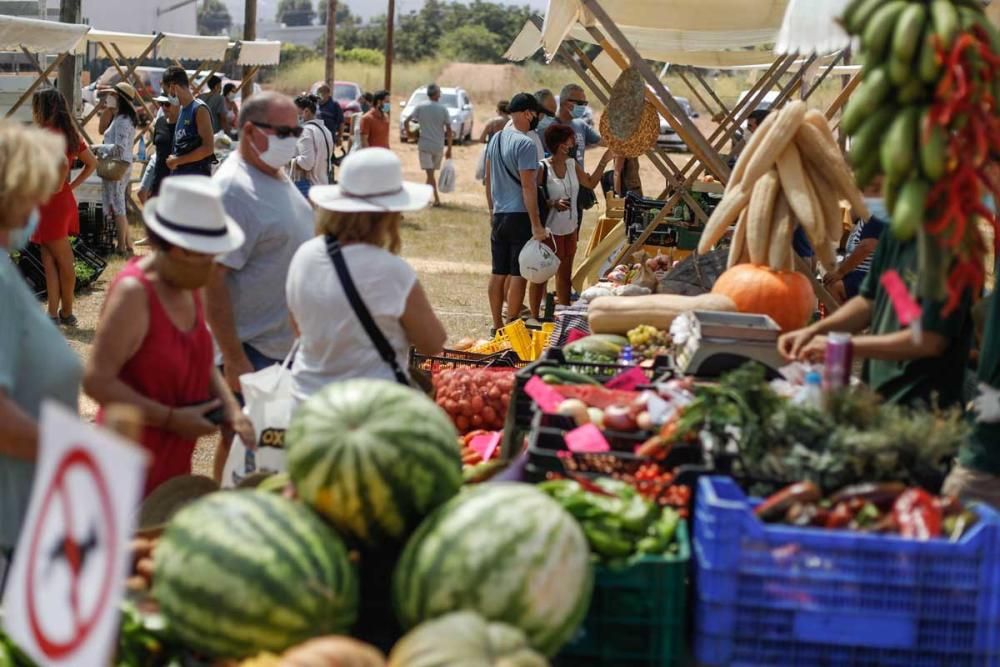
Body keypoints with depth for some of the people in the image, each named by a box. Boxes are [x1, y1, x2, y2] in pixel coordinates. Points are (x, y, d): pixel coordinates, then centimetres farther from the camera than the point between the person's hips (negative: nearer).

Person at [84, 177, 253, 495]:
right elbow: (97, 381, -23)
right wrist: (171, 419, -21)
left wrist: (230, 406, -1)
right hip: (135, 462, -8)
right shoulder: (133, 292, -21)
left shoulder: (188, 283, 5)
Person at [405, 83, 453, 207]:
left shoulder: (420, 107, -4)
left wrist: (408, 132, 12)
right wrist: (449, 148, 2)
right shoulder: (443, 109, -3)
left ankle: (436, 198, -12)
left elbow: (407, 121, -9)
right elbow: (449, 130, -4)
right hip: (438, 146, 1)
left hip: (424, 145, -1)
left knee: (430, 173, -3)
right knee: (432, 172, 16)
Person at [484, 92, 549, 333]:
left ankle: (497, 327, 15)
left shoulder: (496, 139, 11)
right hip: (520, 216, -8)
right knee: (518, 274, -3)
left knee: (498, 273, 10)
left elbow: (488, 180, 17)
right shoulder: (525, 144, -15)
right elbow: (528, 187, -19)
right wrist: (536, 225, -18)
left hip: (499, 216, 8)